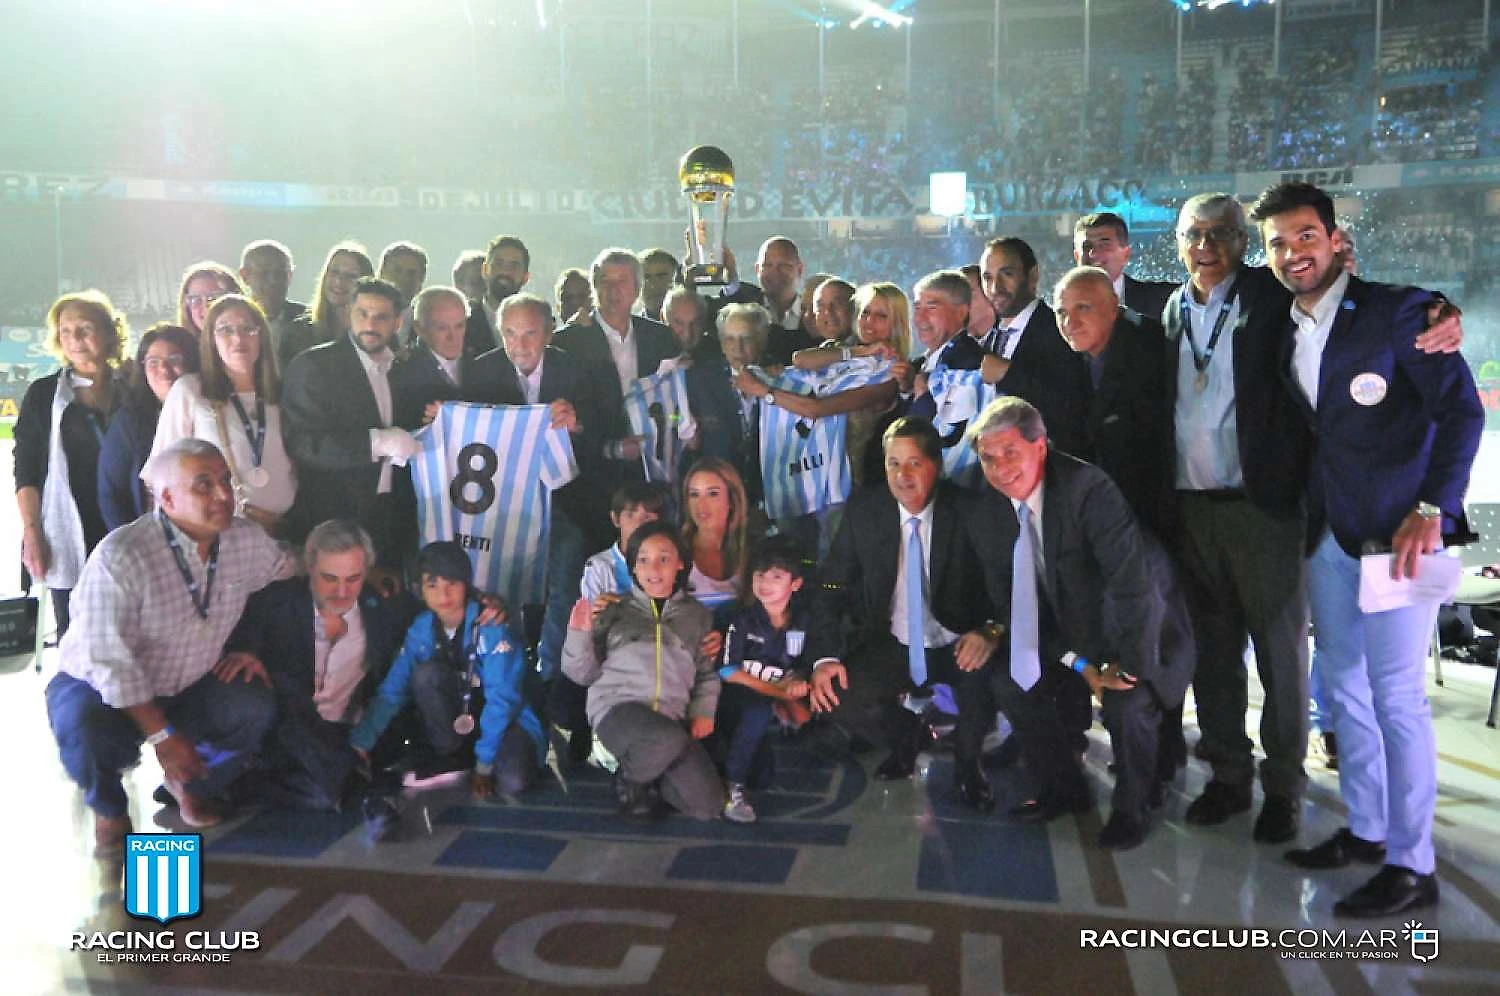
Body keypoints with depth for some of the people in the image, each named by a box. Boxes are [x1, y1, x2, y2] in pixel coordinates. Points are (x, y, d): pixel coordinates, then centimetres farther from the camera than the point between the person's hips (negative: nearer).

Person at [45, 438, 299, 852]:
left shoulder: (247, 539, -11)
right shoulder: (121, 557, -29)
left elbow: (290, 571, 8)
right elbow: (109, 661, -29)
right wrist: (162, 734, -27)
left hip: (187, 685, 5)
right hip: (101, 685, -4)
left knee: (255, 708, -22)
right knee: (90, 733, -36)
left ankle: (195, 784, 12)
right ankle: (109, 808, 2)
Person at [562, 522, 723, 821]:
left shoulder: (697, 616, 14)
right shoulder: (614, 610, 7)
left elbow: (708, 673, 20)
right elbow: (583, 673, 7)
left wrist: (703, 712, 3)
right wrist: (580, 634, -9)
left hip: (672, 719, 3)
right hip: (617, 707, -3)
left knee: (707, 805, -12)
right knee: (669, 739, -36)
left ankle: (650, 766, 16)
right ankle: (630, 777, -1)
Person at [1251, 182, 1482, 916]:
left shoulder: (1398, 310, -9)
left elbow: (1460, 410, -13)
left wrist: (1431, 511, -22)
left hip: (1398, 531, -7)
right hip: (1328, 532, 7)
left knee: (1395, 695, -5)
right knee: (1341, 685, 14)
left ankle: (1411, 864, 7)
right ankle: (1365, 828, 29)